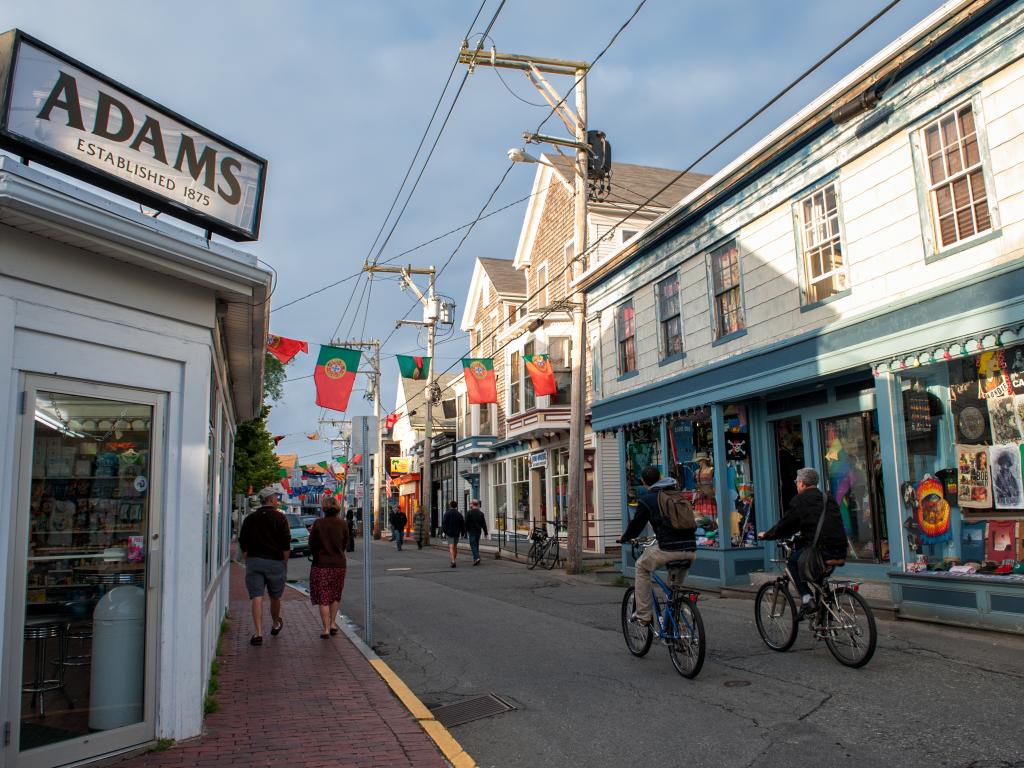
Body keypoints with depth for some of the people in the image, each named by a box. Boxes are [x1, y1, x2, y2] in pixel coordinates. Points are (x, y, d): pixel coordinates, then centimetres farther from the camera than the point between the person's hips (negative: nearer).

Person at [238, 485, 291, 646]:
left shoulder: (250, 518, 8)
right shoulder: (280, 518, -3)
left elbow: (243, 545, 10)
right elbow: (286, 545, -7)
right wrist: (285, 563, 3)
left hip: (254, 561, 2)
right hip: (275, 562, -2)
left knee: (256, 598, -3)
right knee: (275, 597, 16)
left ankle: (258, 633, -11)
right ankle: (276, 624, 36)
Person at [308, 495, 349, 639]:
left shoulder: (318, 523, -10)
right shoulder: (343, 524, -6)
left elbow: (311, 544, -2)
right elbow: (345, 544, 4)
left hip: (321, 564, -2)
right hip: (339, 563, 2)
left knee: (322, 598, 5)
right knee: (335, 595, 19)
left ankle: (326, 629, 4)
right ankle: (333, 623, 21)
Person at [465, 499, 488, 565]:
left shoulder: (469, 513, -9)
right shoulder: (481, 513, 5)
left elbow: (466, 523, -8)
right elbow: (484, 523, 4)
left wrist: (465, 532, 0)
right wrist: (485, 532, 7)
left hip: (471, 531, -5)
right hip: (478, 531, 5)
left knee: (473, 545, -6)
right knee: (476, 545, 15)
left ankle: (476, 558, -22)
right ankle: (476, 558, 18)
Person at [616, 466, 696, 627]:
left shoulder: (646, 499, 6)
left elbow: (636, 525, 11)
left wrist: (623, 538, 33)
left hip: (668, 549, -5)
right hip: (691, 550, 5)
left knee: (641, 567, 21)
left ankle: (643, 615, 16)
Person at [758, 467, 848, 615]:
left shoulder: (800, 500, -1)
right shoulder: (828, 498, 20)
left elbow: (785, 525, 2)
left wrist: (766, 535, 19)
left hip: (820, 550, -6)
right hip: (840, 552, 7)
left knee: (793, 559, 18)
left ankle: (806, 599, 4)